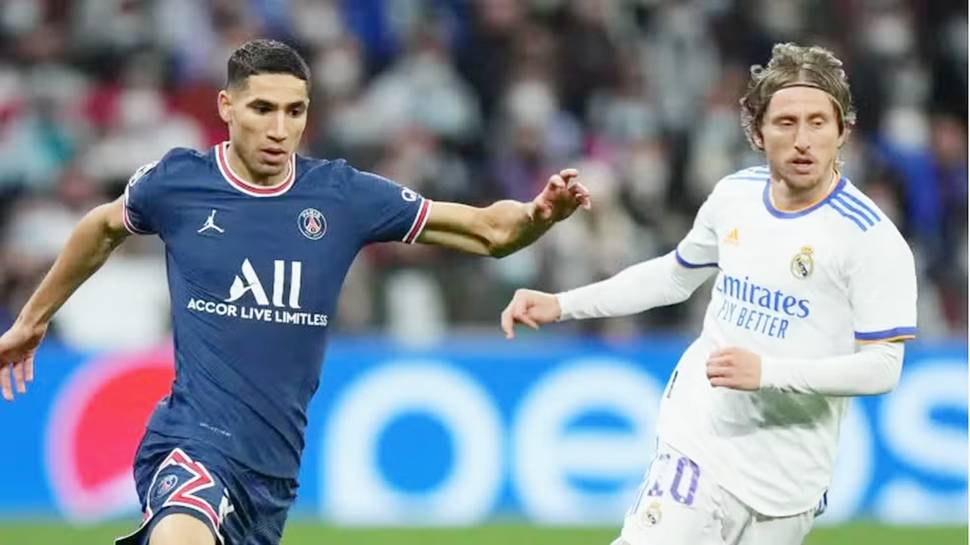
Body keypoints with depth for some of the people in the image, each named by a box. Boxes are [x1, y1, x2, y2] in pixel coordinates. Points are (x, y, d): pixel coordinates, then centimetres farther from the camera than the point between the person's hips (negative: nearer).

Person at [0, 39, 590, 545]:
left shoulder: (342, 195, 1)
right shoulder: (178, 183, -2)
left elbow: (489, 230, 3)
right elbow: (103, 229, 21)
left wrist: (539, 213, -19)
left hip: (275, 465, 4)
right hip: (194, 437, -4)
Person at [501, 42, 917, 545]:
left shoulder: (872, 238, -13)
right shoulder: (735, 195, 5)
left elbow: (882, 367, -16)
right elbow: (676, 276, 22)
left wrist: (767, 371, -26)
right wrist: (561, 305, 15)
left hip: (786, 479, -3)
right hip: (696, 442, 3)